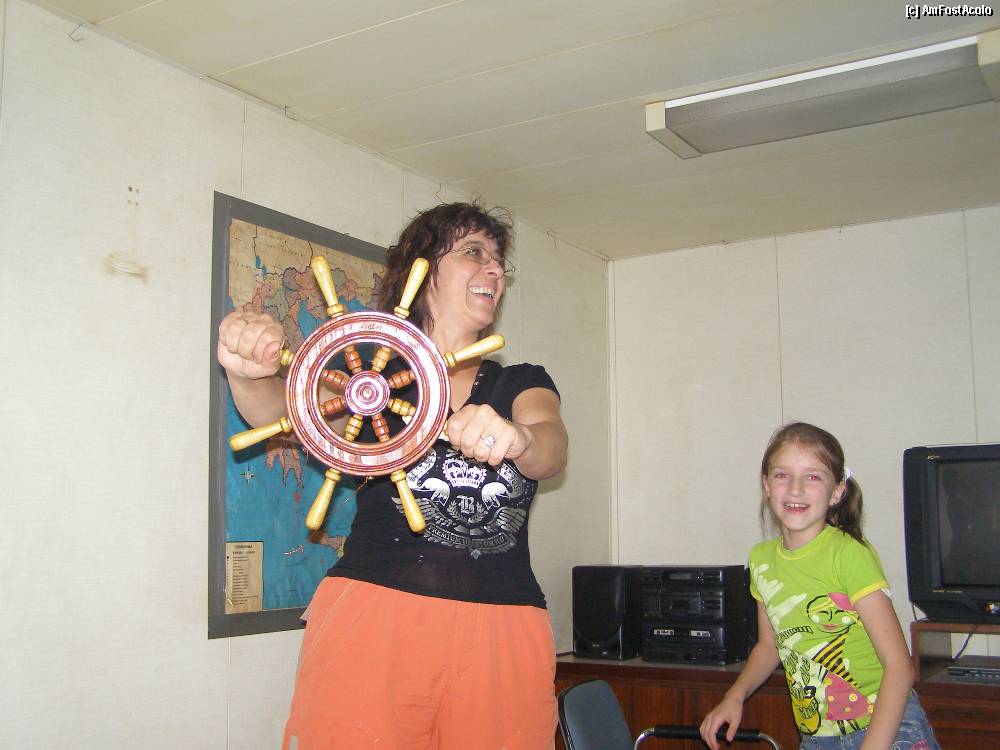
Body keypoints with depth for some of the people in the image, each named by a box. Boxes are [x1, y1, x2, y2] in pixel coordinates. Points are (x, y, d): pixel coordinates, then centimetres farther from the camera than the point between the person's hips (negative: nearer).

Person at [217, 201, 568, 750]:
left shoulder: (522, 384, 13)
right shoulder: (373, 373, 9)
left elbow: (552, 448, -8)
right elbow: (290, 409, -9)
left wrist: (513, 437, -32)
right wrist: (248, 372, -32)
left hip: (503, 636, 2)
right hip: (374, 617, -2)